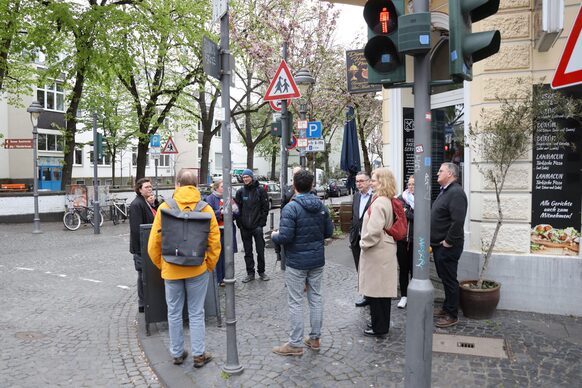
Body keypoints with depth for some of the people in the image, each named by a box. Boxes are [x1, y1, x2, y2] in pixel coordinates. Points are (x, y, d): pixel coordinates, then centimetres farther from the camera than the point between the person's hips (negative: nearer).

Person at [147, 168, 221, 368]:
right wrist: (209, 266, 9)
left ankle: (177, 353, 27)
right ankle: (198, 355, 18)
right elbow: (215, 243, -5)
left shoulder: (164, 208, -8)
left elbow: (153, 244, -4)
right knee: (196, 313, 11)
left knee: (174, 313, 15)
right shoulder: (206, 209, -7)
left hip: (171, 270, 0)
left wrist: (161, 265, 11)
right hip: (197, 270, 0)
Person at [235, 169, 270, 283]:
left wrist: (262, 221, -7)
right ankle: (250, 273, 20)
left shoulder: (260, 190, -2)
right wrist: (239, 222, -2)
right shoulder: (240, 191, 5)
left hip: (257, 226, -2)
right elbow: (237, 208, 5)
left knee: (260, 250, 6)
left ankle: (261, 272, 20)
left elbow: (265, 207, -2)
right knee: (248, 252, 10)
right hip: (244, 227, 3)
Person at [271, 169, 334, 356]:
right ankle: (315, 338, 27)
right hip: (317, 260, 6)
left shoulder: (291, 208, -18)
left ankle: (295, 344, 13)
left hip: (297, 262, -6)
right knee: (316, 298, 15)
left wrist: (274, 235, -2)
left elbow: (285, 237, -23)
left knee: (296, 302, 4)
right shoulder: (321, 206, 2)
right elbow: (329, 231, 7)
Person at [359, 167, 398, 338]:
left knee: (375, 291, 2)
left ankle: (378, 328, 13)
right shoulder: (388, 201, 10)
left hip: (376, 252, -10)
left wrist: (364, 243, -11)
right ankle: (382, 324, 30)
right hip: (386, 249, 10)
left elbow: (374, 230, -27)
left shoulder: (379, 202, -20)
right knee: (383, 289, 17)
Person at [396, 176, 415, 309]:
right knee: (403, 268, 10)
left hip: (415, 240, -2)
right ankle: (403, 296, 22)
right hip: (401, 239, 2)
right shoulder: (400, 199, 3)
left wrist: (406, 213, -13)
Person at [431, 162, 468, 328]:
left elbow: (458, 221, -27)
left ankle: (452, 315, 13)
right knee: (444, 278, 19)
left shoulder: (456, 193, -18)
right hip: (439, 245, 10)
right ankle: (446, 308, 32)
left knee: (449, 280, 1)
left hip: (448, 246, -10)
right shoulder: (444, 191, 14)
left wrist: (448, 242, -21)